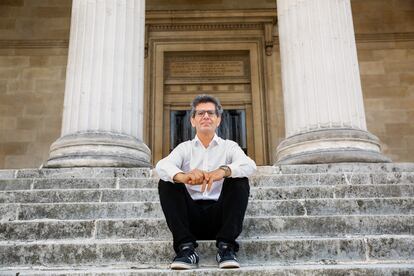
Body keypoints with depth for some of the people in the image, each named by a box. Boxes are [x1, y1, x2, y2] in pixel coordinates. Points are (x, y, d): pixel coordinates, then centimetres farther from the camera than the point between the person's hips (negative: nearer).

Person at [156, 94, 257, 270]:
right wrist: (182, 176, -37)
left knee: (240, 181, -22)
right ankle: (186, 248, -23)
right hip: (191, 215, 1)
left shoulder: (229, 146, 9)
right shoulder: (185, 148, 10)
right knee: (166, 183, -18)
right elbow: (162, 166, -12)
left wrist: (223, 171, -36)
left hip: (220, 214, -1)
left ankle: (226, 247, -23)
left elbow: (250, 166, -13)